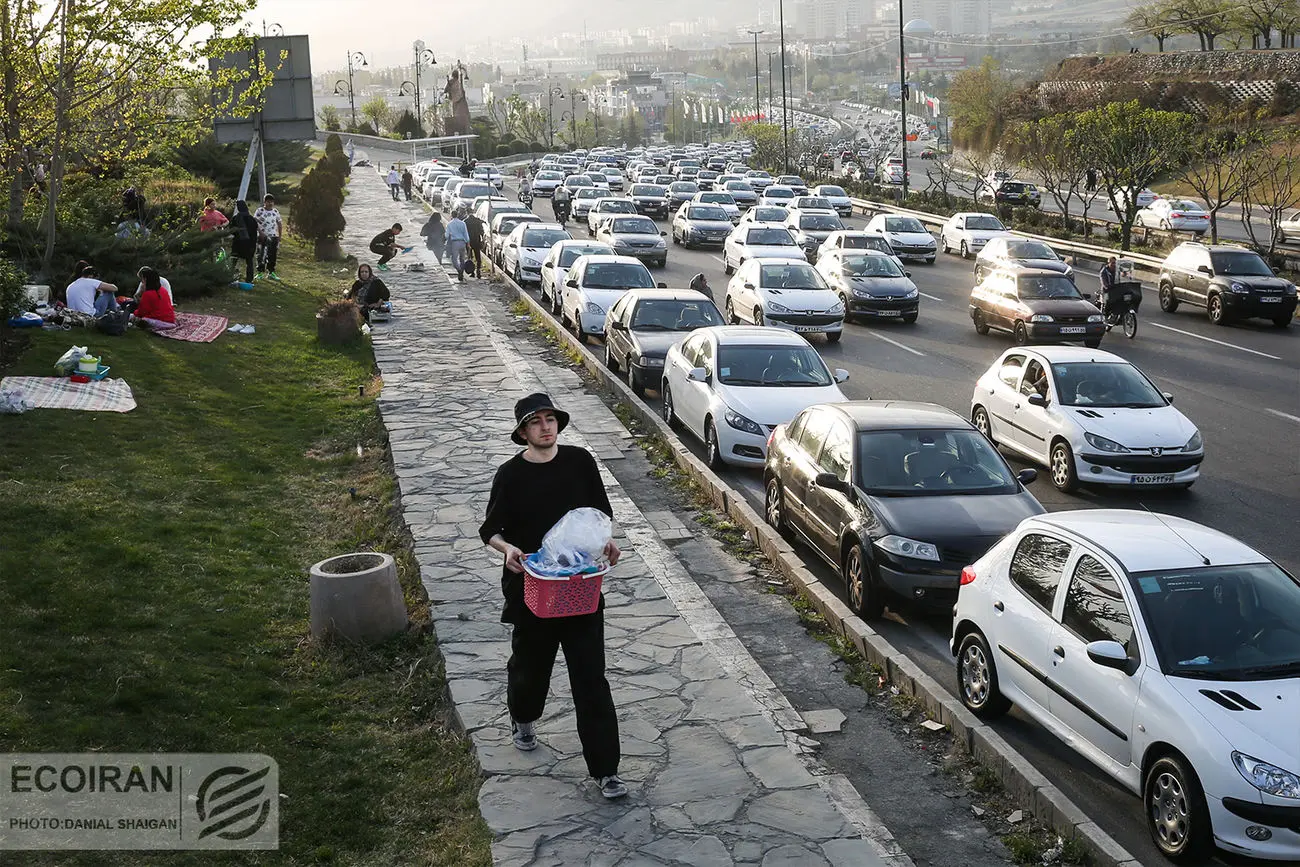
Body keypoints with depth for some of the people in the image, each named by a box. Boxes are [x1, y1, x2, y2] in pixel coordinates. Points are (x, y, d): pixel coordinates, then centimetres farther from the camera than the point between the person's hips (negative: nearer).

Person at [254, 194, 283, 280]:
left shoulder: (276, 211, 10)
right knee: (261, 255, -3)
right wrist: (260, 232, -19)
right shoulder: (259, 211, -2)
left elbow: (280, 224, 16)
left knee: (272, 255, 5)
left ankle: (271, 272, 12)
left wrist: (280, 236, 9)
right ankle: (260, 272, 3)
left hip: (273, 236, 4)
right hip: (262, 237, -4)